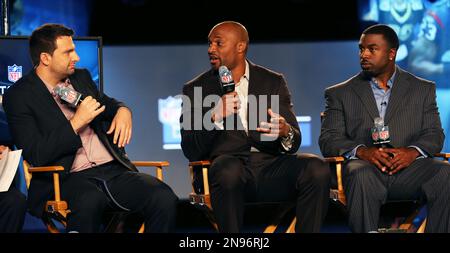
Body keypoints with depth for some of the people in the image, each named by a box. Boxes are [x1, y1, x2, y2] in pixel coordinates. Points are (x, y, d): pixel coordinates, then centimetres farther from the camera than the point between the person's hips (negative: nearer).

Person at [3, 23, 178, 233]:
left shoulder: (82, 78, 18)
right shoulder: (18, 96, -1)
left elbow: (107, 103, 38)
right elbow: (36, 156, -10)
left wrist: (123, 110, 13)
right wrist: (77, 122, -10)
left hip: (113, 169, 6)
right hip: (68, 178, -6)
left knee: (165, 200, -22)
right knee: (90, 200, -42)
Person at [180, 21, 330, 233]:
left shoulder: (273, 82, 16)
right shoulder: (196, 89, 12)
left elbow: (294, 141, 9)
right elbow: (191, 151, 2)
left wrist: (285, 132, -16)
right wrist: (215, 117, -15)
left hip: (270, 166, 2)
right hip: (226, 166, -2)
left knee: (317, 169, -27)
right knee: (229, 169, -38)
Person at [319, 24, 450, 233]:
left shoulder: (423, 89, 20)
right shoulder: (340, 94, 18)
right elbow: (328, 140, 7)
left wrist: (413, 151, -13)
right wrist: (362, 151, -14)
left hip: (408, 166, 1)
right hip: (364, 166, -1)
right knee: (362, 177, -38)